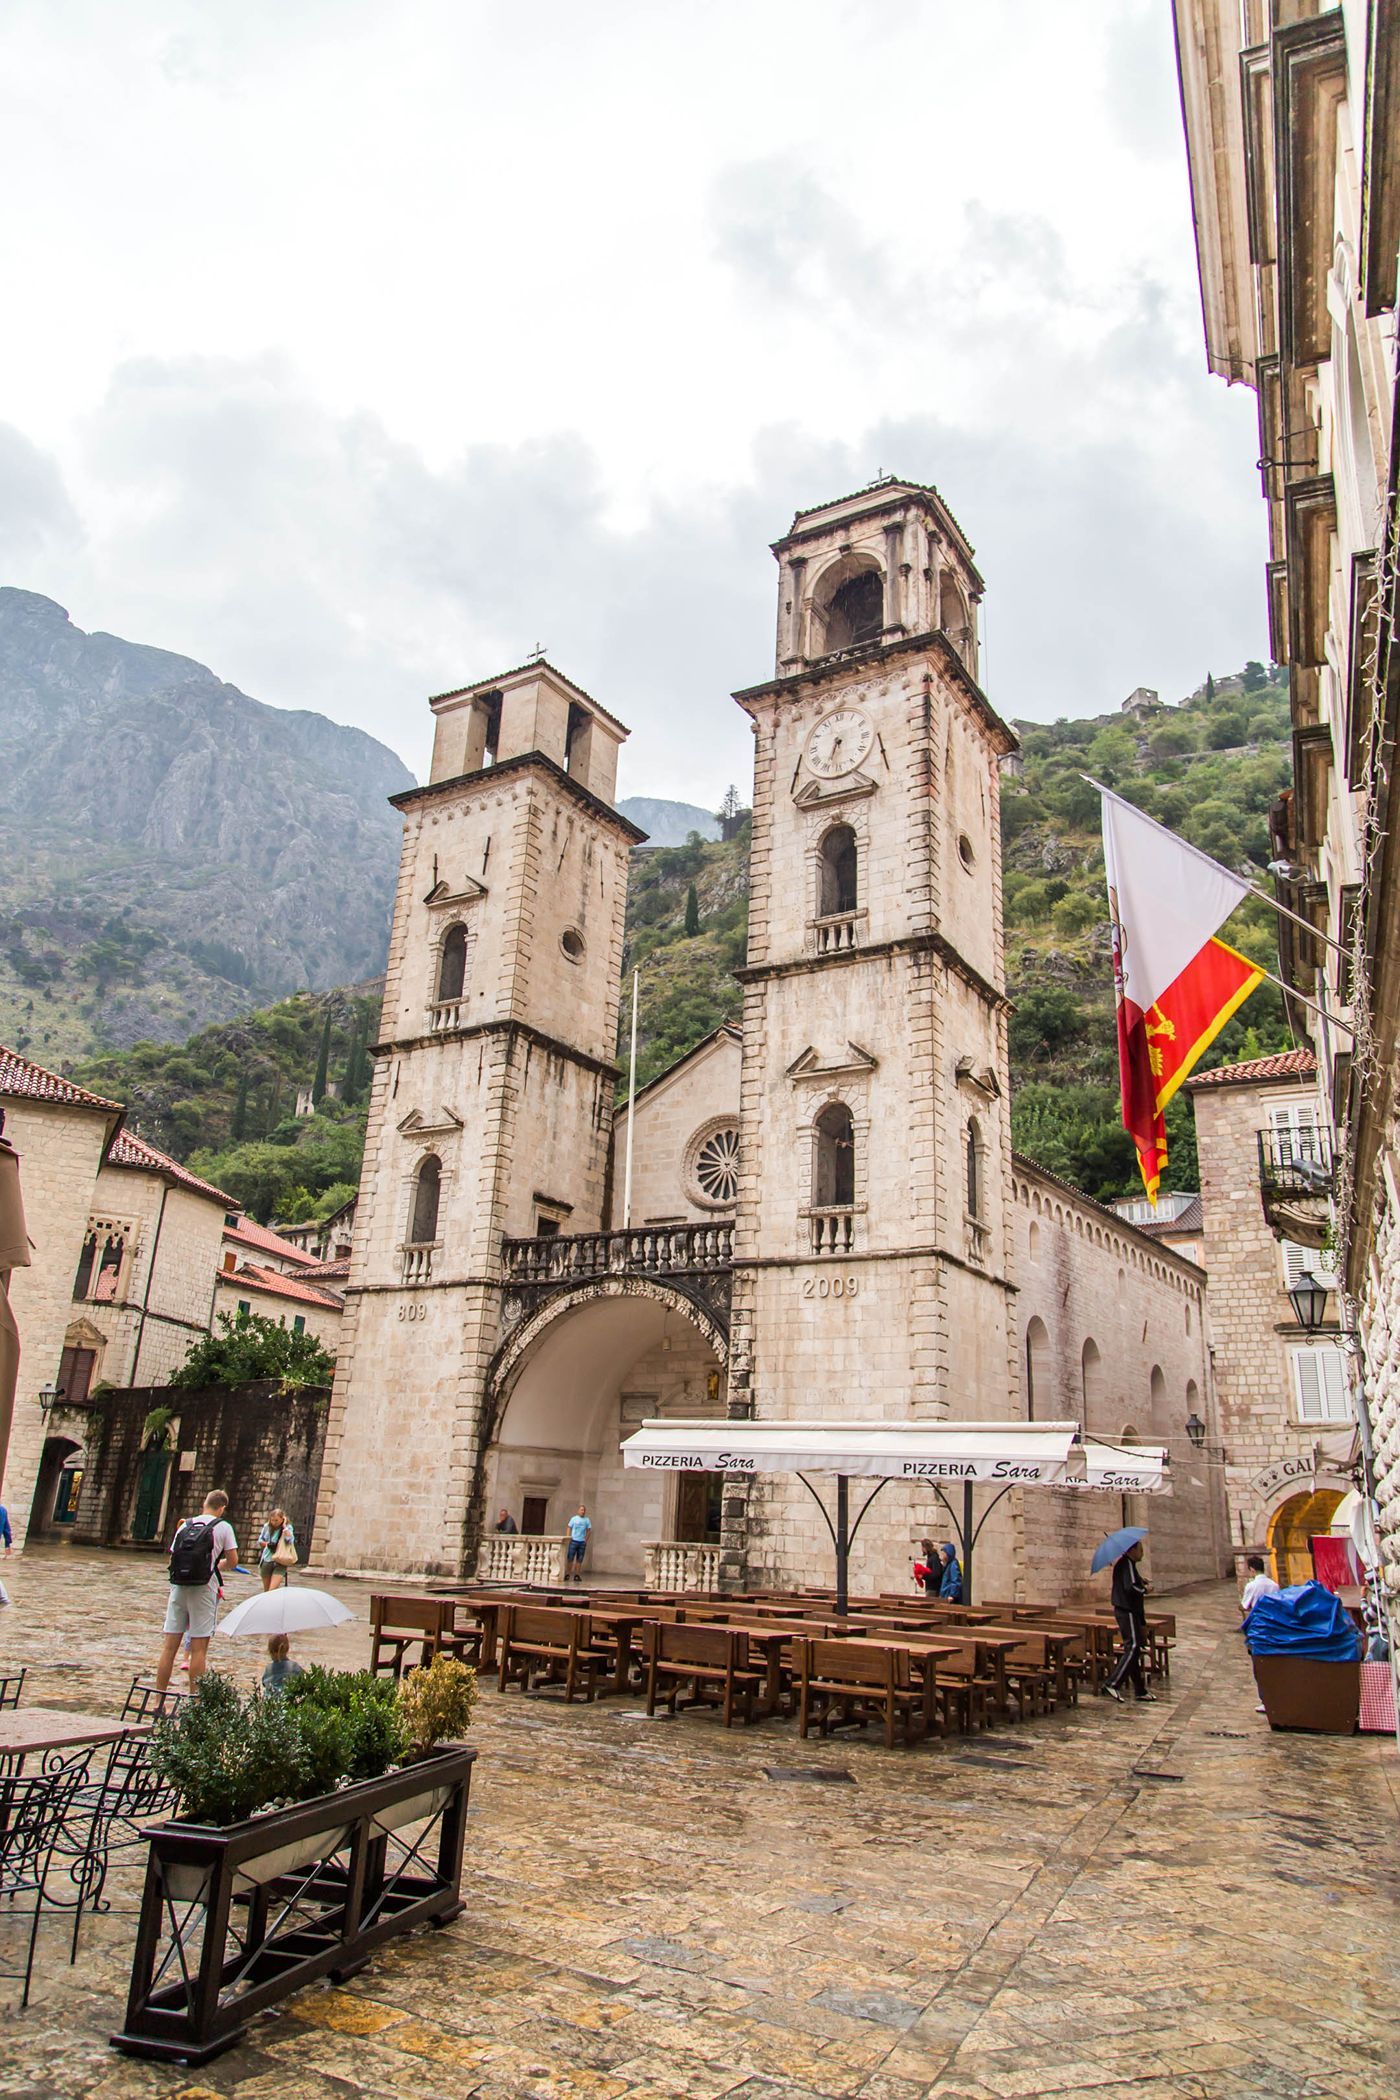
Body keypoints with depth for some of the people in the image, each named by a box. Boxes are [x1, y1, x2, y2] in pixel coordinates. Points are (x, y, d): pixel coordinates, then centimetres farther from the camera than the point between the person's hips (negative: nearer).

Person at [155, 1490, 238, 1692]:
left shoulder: (185, 1525, 10)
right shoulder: (223, 1527, 0)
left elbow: (172, 1556, 9)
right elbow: (233, 1561, -1)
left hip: (178, 1587, 4)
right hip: (204, 1589, -4)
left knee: (169, 1646, 7)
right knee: (199, 1648, 2)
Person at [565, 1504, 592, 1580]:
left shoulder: (587, 1520, 7)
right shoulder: (574, 1519, 4)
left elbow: (589, 1530, 11)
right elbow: (569, 1528, 5)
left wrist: (586, 1540, 3)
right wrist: (568, 1538, -5)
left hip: (582, 1542, 2)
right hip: (574, 1541, -2)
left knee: (579, 1560, 3)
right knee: (570, 1559, -4)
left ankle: (577, 1575, 8)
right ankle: (567, 1574, 3)